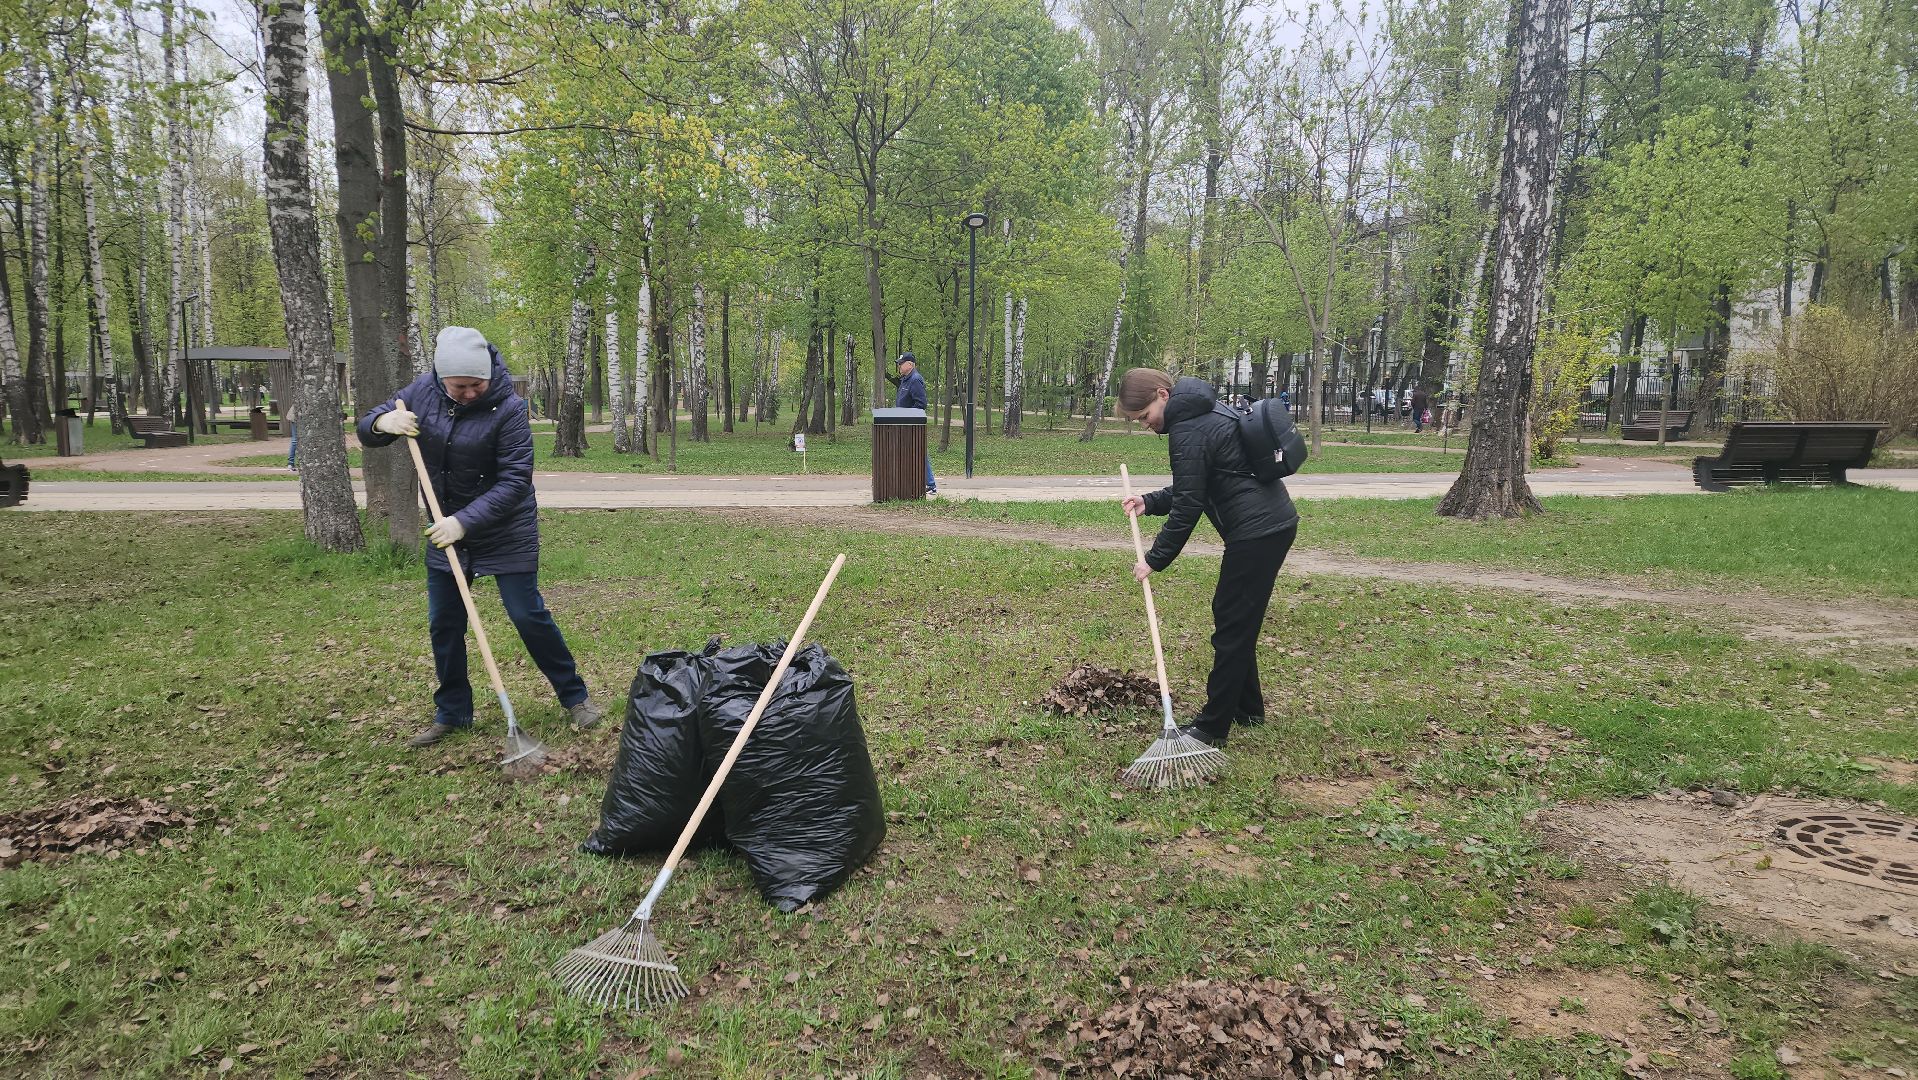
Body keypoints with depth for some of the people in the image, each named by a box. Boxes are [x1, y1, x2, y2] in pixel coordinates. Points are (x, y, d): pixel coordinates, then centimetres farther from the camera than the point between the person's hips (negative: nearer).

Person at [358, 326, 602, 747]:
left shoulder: (508, 408, -22)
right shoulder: (422, 392, -6)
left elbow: (516, 480, -24)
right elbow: (367, 430, 4)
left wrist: (465, 520, -31)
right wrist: (382, 423, -21)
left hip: (506, 533, -5)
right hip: (447, 530, 5)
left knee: (528, 615, -2)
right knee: (443, 624, 10)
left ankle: (575, 696, 14)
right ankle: (451, 713, 26)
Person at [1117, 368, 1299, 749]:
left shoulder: (1188, 431, -17)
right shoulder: (1201, 414, 16)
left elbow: (1187, 508, -17)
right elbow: (1195, 488, 23)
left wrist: (1155, 560, -9)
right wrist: (1150, 501, 12)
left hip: (1257, 532, -11)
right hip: (1274, 522, 11)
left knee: (1231, 627, -4)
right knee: (1236, 619, 20)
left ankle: (1213, 727, 4)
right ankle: (1248, 708, 31)